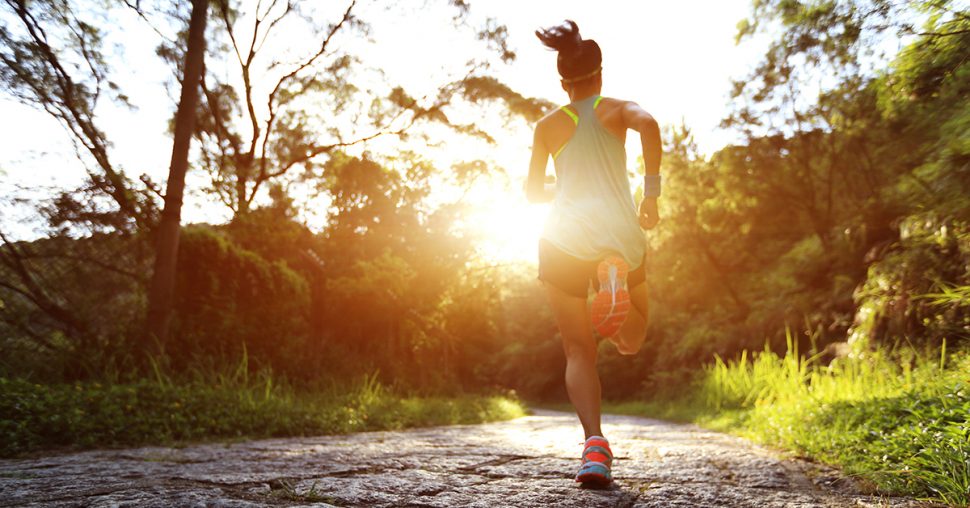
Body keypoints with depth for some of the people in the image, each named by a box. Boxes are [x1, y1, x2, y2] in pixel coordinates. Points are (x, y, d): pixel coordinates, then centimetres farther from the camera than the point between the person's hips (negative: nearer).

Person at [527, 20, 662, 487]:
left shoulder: (548, 125, 14)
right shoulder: (615, 109, 11)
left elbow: (533, 190, 19)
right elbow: (648, 124, -13)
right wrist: (652, 193, -9)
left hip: (566, 239, 1)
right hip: (621, 236, 0)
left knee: (579, 351, 5)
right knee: (631, 342, 17)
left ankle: (594, 442, -17)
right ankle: (615, 276, -16)